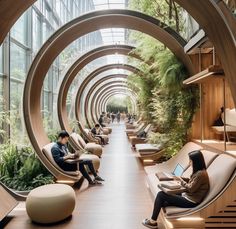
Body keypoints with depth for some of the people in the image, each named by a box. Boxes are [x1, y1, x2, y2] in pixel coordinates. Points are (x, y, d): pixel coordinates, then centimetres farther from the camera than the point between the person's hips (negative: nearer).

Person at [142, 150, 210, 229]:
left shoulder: (201, 174, -22)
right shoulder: (199, 171, 7)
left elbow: (191, 189, -20)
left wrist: (181, 181, -7)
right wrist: (181, 178, 7)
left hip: (190, 201, -10)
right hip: (188, 196, 10)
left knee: (161, 195, -11)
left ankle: (153, 221, 2)